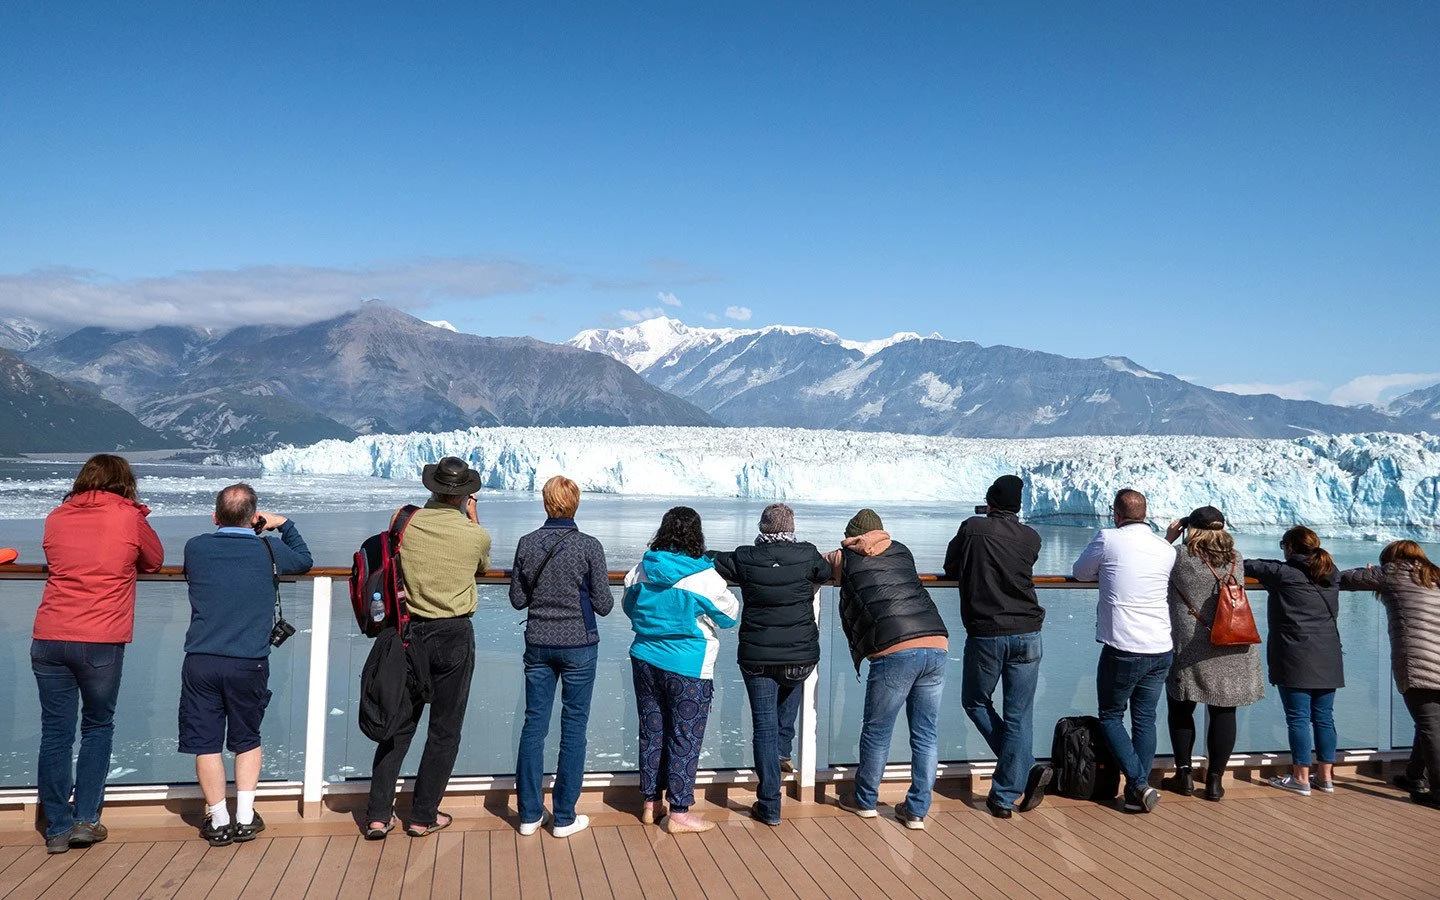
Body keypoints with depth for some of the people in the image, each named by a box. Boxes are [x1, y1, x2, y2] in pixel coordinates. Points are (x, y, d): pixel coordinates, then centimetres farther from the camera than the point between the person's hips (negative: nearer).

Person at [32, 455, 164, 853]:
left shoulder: (56, 517, 10)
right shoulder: (129, 517, 0)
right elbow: (154, 561, 13)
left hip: (49, 639, 3)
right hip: (101, 642, -3)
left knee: (55, 732, 8)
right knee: (98, 727, 14)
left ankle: (57, 828, 12)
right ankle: (85, 819, 12)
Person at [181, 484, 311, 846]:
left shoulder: (195, 547, 1)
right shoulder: (269, 550, -1)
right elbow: (304, 560, 19)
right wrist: (284, 524, 27)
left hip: (201, 662, 0)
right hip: (249, 663, 0)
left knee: (206, 742, 9)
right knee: (247, 739, 15)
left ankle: (218, 821, 14)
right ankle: (245, 818, 15)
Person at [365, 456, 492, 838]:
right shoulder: (476, 535, -10)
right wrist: (471, 515, 21)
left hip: (409, 632, 3)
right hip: (454, 635, -2)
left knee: (398, 724, 13)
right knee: (444, 730, 10)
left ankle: (378, 815, 14)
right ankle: (423, 816, 16)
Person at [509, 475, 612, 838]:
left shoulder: (527, 544, -3)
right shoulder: (589, 547, -11)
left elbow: (517, 599, 4)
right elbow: (604, 605, -7)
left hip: (538, 644, 3)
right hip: (578, 645, -3)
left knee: (533, 724, 10)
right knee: (573, 728, 5)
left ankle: (530, 814, 16)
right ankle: (564, 818, 10)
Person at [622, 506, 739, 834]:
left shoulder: (642, 569, -2)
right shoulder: (704, 576, -16)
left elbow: (628, 605, 14)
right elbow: (729, 616, -3)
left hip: (645, 661, 5)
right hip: (689, 670, -5)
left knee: (652, 733, 15)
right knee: (685, 739, 4)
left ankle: (650, 804, 26)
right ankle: (679, 813, 9)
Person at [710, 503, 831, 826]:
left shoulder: (744, 559, -5)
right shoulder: (808, 555, -6)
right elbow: (828, 574, 13)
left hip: (757, 659, -1)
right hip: (802, 658, 1)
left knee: (764, 726, 6)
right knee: (793, 684, 35)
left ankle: (769, 806, 8)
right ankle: (783, 747, 28)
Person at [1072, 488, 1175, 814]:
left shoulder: (1108, 539, -8)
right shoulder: (1167, 550, 5)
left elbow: (1080, 572, 5)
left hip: (1122, 650, -5)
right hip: (1161, 651, 5)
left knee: (1110, 717, 10)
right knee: (1145, 719, 13)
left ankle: (1139, 784, 0)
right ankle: (1138, 791, 13)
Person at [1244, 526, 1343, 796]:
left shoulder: (1282, 572, -7)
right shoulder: (1332, 574, 10)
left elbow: (1249, 566, 0)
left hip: (1295, 659, -6)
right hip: (1328, 658, 6)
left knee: (1298, 718, -2)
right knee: (1324, 717, 11)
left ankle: (1301, 778, 2)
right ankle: (1326, 776, 17)